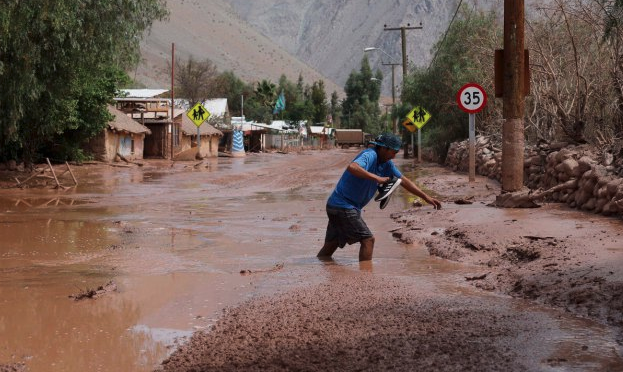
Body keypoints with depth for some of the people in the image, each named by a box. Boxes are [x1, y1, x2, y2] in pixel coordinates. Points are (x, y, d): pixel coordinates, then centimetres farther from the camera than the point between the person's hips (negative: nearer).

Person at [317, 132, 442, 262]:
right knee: (368, 240, -8)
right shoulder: (370, 155, -18)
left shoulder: (386, 163, 10)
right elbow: (352, 167, -39)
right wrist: (377, 178, -38)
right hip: (343, 206, -9)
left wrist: (426, 197, 16)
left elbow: (403, 181, 17)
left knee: (330, 246, 14)